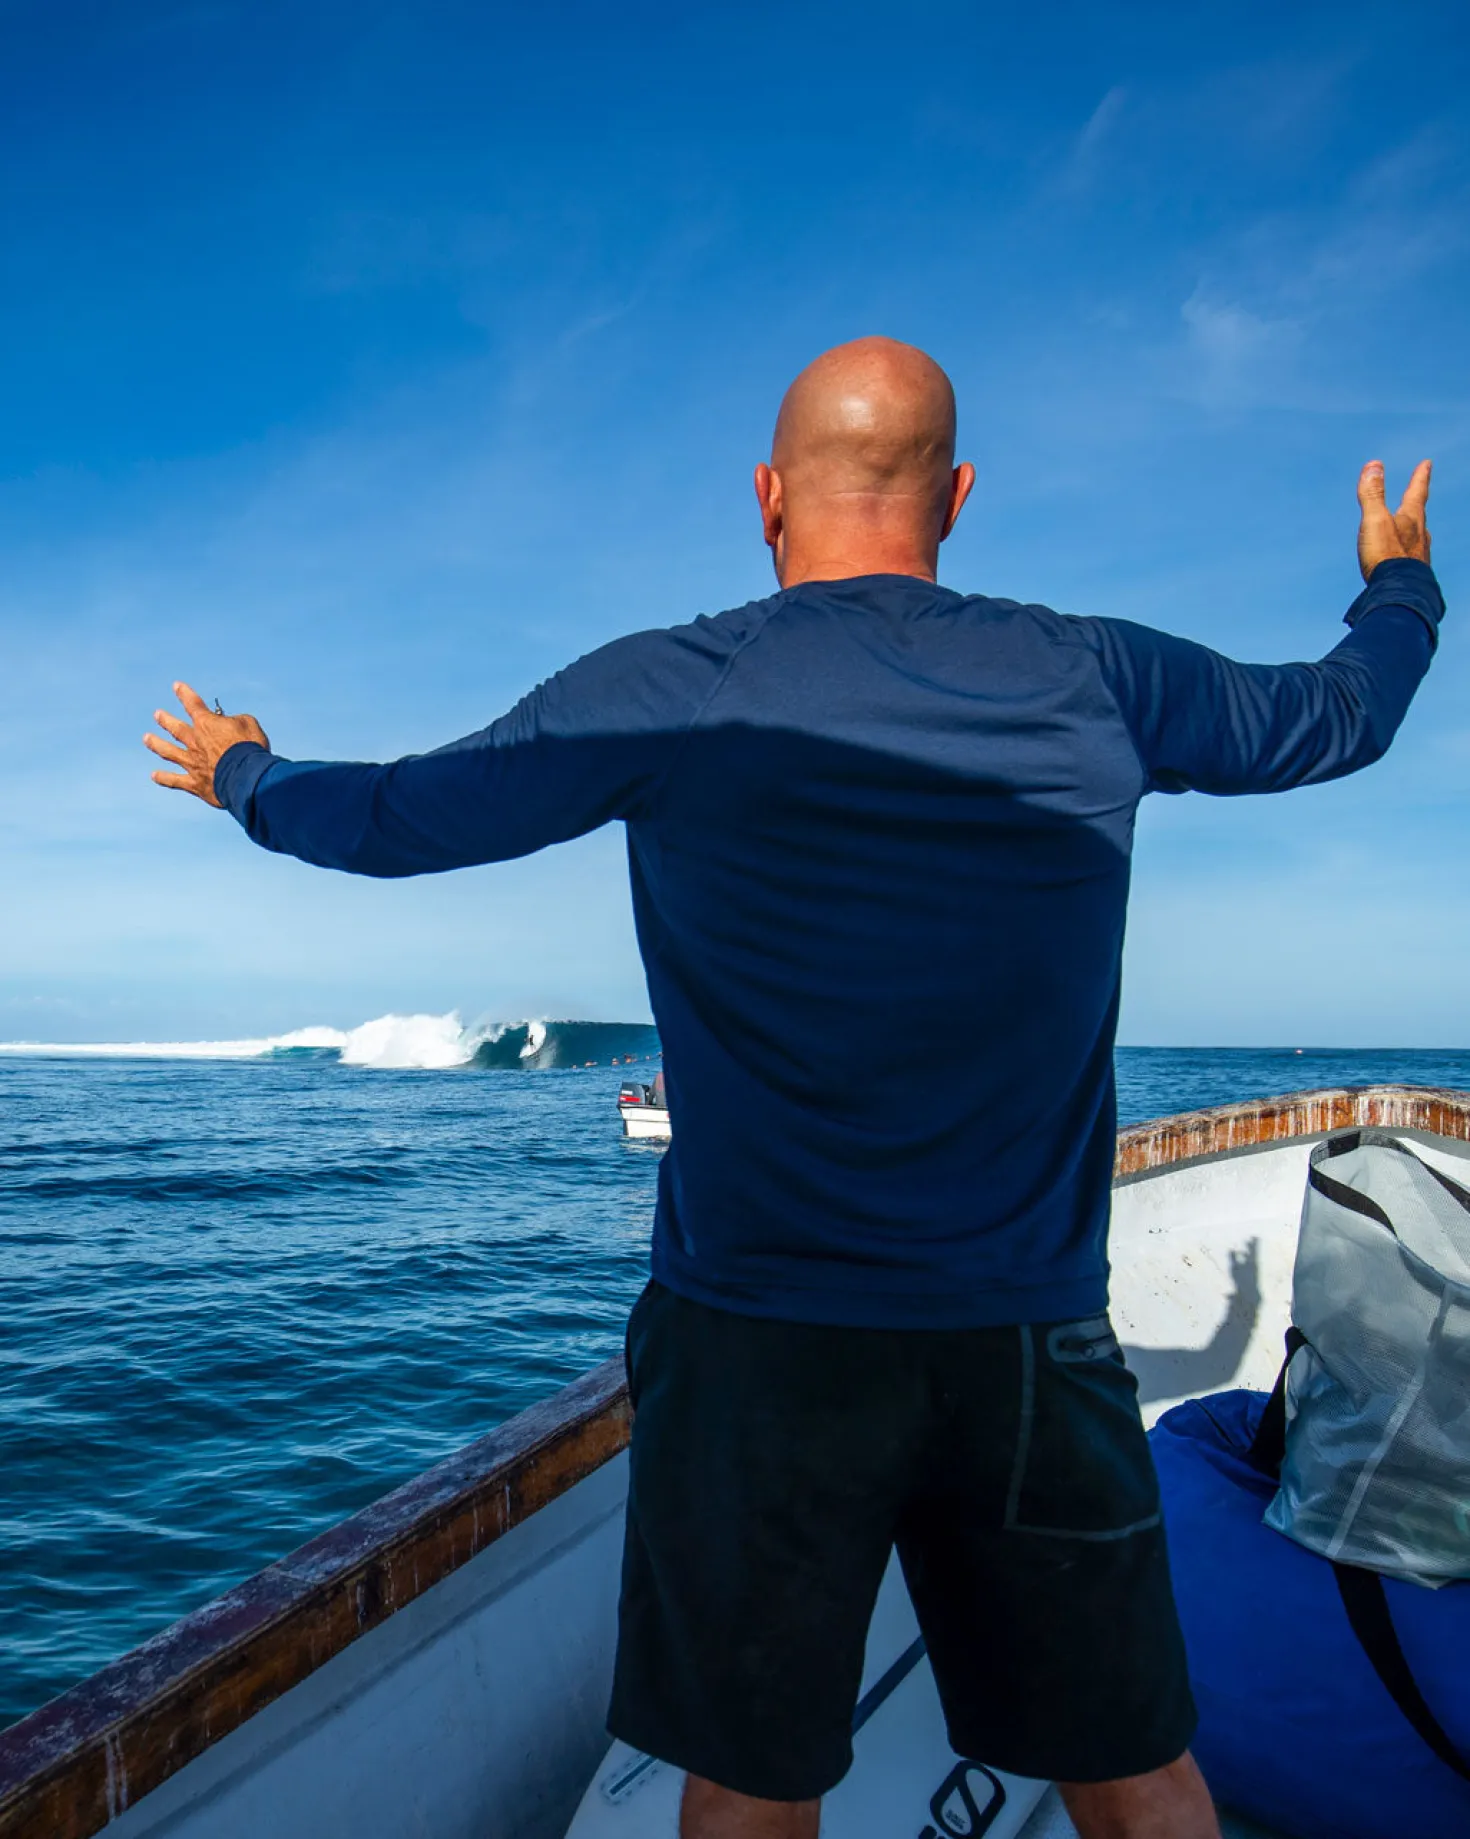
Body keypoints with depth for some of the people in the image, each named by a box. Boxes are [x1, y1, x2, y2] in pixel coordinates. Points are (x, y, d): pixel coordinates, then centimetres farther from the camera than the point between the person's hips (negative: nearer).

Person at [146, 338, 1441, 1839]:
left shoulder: (664, 697, -7)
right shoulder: (1096, 680, 0)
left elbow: (388, 819, 5)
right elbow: (1334, 716, 18)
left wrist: (240, 775, 27)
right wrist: (1401, 583, 41)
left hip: (758, 1347, -1)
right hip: (1030, 1344, 3)